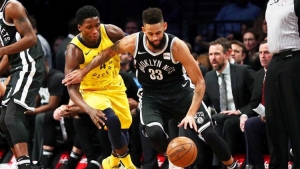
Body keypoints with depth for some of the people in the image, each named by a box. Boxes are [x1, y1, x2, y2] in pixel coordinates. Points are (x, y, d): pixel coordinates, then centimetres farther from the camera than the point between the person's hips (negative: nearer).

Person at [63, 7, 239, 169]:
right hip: (152, 95, 1)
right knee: (154, 133, -27)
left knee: (208, 133, -7)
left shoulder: (177, 46, -27)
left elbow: (199, 82, -22)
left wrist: (191, 113, -31)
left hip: (180, 92, -1)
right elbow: (108, 53, 3)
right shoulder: (133, 42, -21)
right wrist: (83, 72, 5)